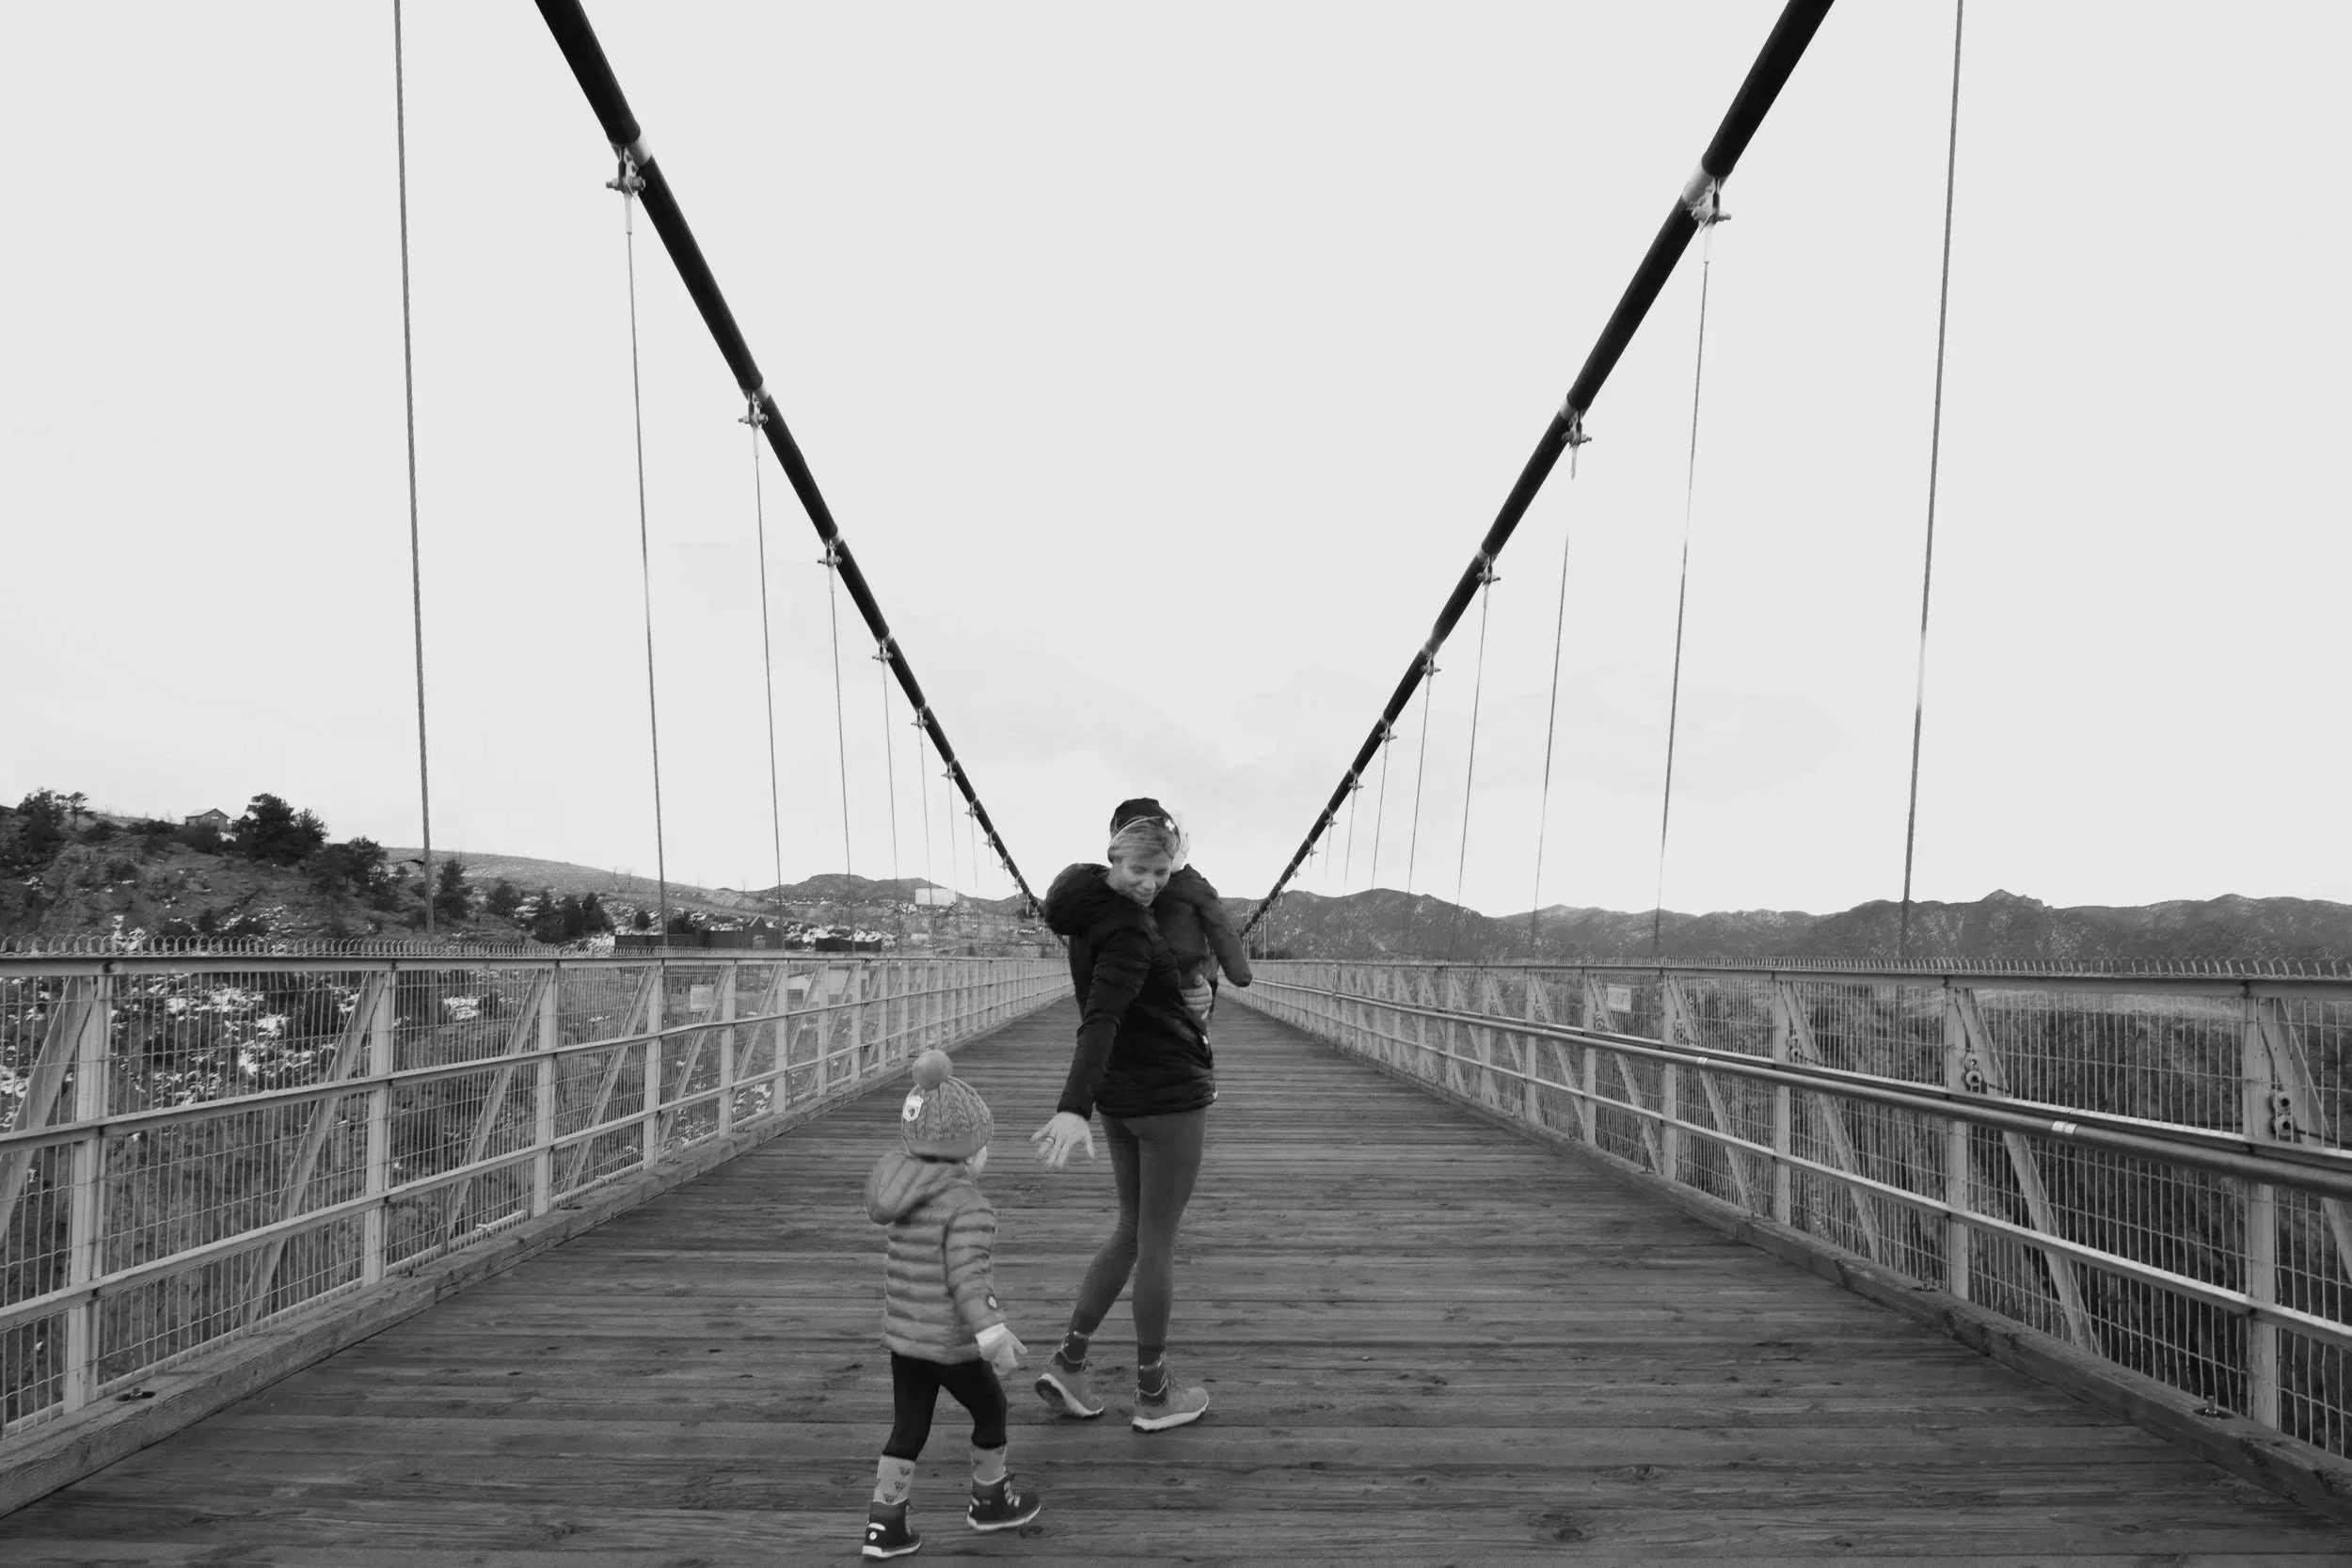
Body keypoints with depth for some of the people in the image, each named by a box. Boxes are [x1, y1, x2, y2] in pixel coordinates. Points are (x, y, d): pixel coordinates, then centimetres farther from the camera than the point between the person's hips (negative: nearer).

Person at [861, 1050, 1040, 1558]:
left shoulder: (909, 1194, 1)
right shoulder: (969, 1207, -22)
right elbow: (966, 1276, -28)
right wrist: (991, 1333, -30)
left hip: (902, 1335, 7)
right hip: (952, 1343, -7)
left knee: (909, 1427, 15)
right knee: (990, 1410, 18)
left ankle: (884, 1523, 14)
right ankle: (990, 1499, 34)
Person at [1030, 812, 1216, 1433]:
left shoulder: (1089, 911, 6)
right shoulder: (1127, 928, -22)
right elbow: (1101, 1019, -34)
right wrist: (1073, 1108, -42)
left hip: (1121, 1097, 9)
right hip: (1170, 1095, -9)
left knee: (1132, 1232, 19)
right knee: (1158, 1241, 4)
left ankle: (1067, 1364, 18)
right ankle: (1153, 1396, 16)